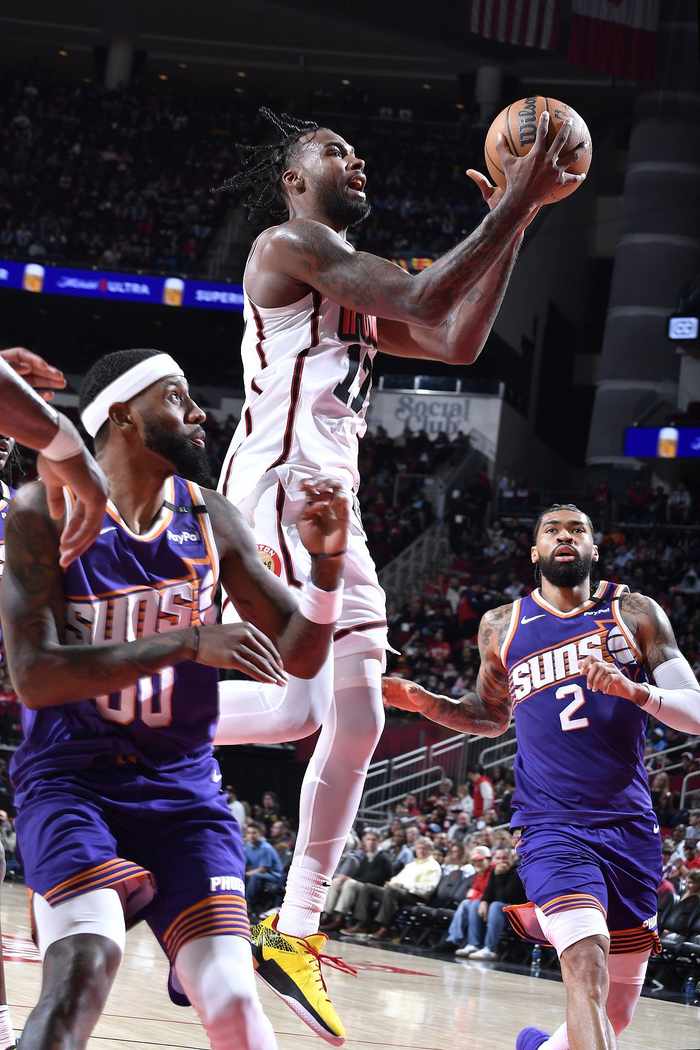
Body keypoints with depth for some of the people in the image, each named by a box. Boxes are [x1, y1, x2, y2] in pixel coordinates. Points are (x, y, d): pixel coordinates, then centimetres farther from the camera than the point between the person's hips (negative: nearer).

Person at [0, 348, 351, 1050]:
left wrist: (326, 558, -10)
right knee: (84, 971, -28)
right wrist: (189, 642, -27)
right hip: (71, 780, -3)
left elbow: (298, 657, 10)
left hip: (181, 787, 4)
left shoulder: (210, 521, 4)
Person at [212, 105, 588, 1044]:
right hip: (276, 491, -10)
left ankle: (292, 934, 11)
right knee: (296, 705, -23)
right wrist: (510, 210, -9)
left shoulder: (356, 285, 26)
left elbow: (458, 341, 19)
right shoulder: (288, 245, -3)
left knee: (357, 724, 6)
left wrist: (513, 224, 15)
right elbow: (423, 299, -14)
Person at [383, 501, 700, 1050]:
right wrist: (422, 702, 8)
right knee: (587, 970, -27)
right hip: (553, 826, -1)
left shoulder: (636, 614, 3)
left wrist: (632, 689, -21)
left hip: (630, 827, 1)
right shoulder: (502, 627, 8)